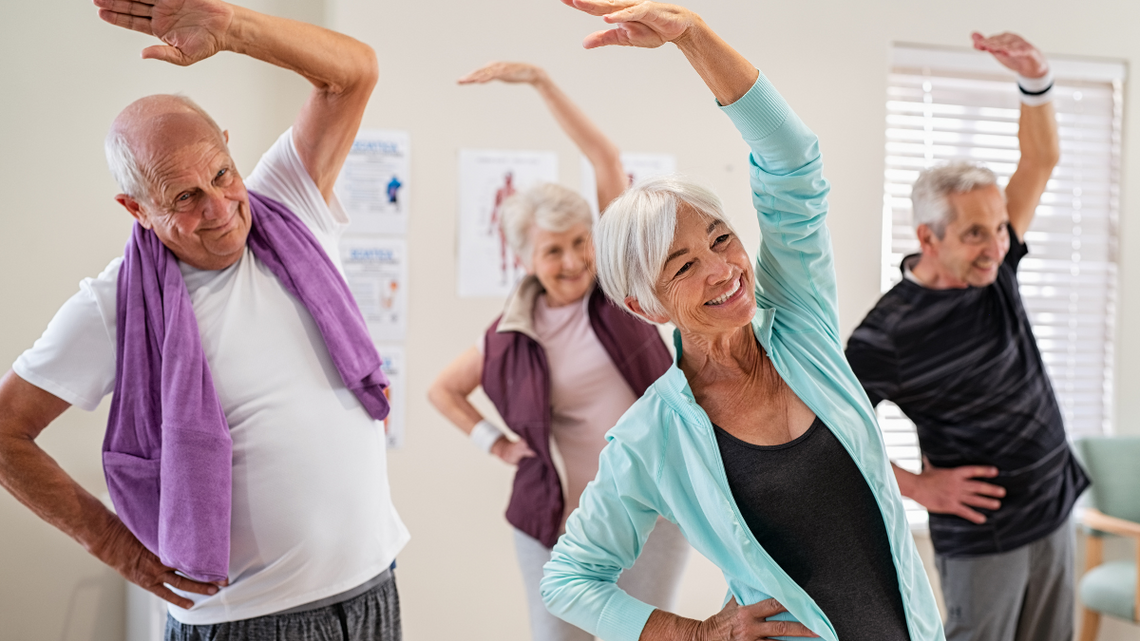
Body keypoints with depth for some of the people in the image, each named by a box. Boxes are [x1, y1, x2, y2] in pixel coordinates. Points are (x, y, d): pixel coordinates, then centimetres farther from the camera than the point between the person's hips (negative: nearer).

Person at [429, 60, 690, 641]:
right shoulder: (512, 336, -1)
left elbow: (606, 159, -11)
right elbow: (442, 389, 14)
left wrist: (541, 81, -14)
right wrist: (495, 443, 2)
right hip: (559, 517, 1)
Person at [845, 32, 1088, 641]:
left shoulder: (993, 267, -2)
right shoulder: (885, 336, -19)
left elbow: (1041, 160, -3)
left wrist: (1036, 80, -20)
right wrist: (917, 486, -10)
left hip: (1054, 510, 6)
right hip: (982, 536, -6)